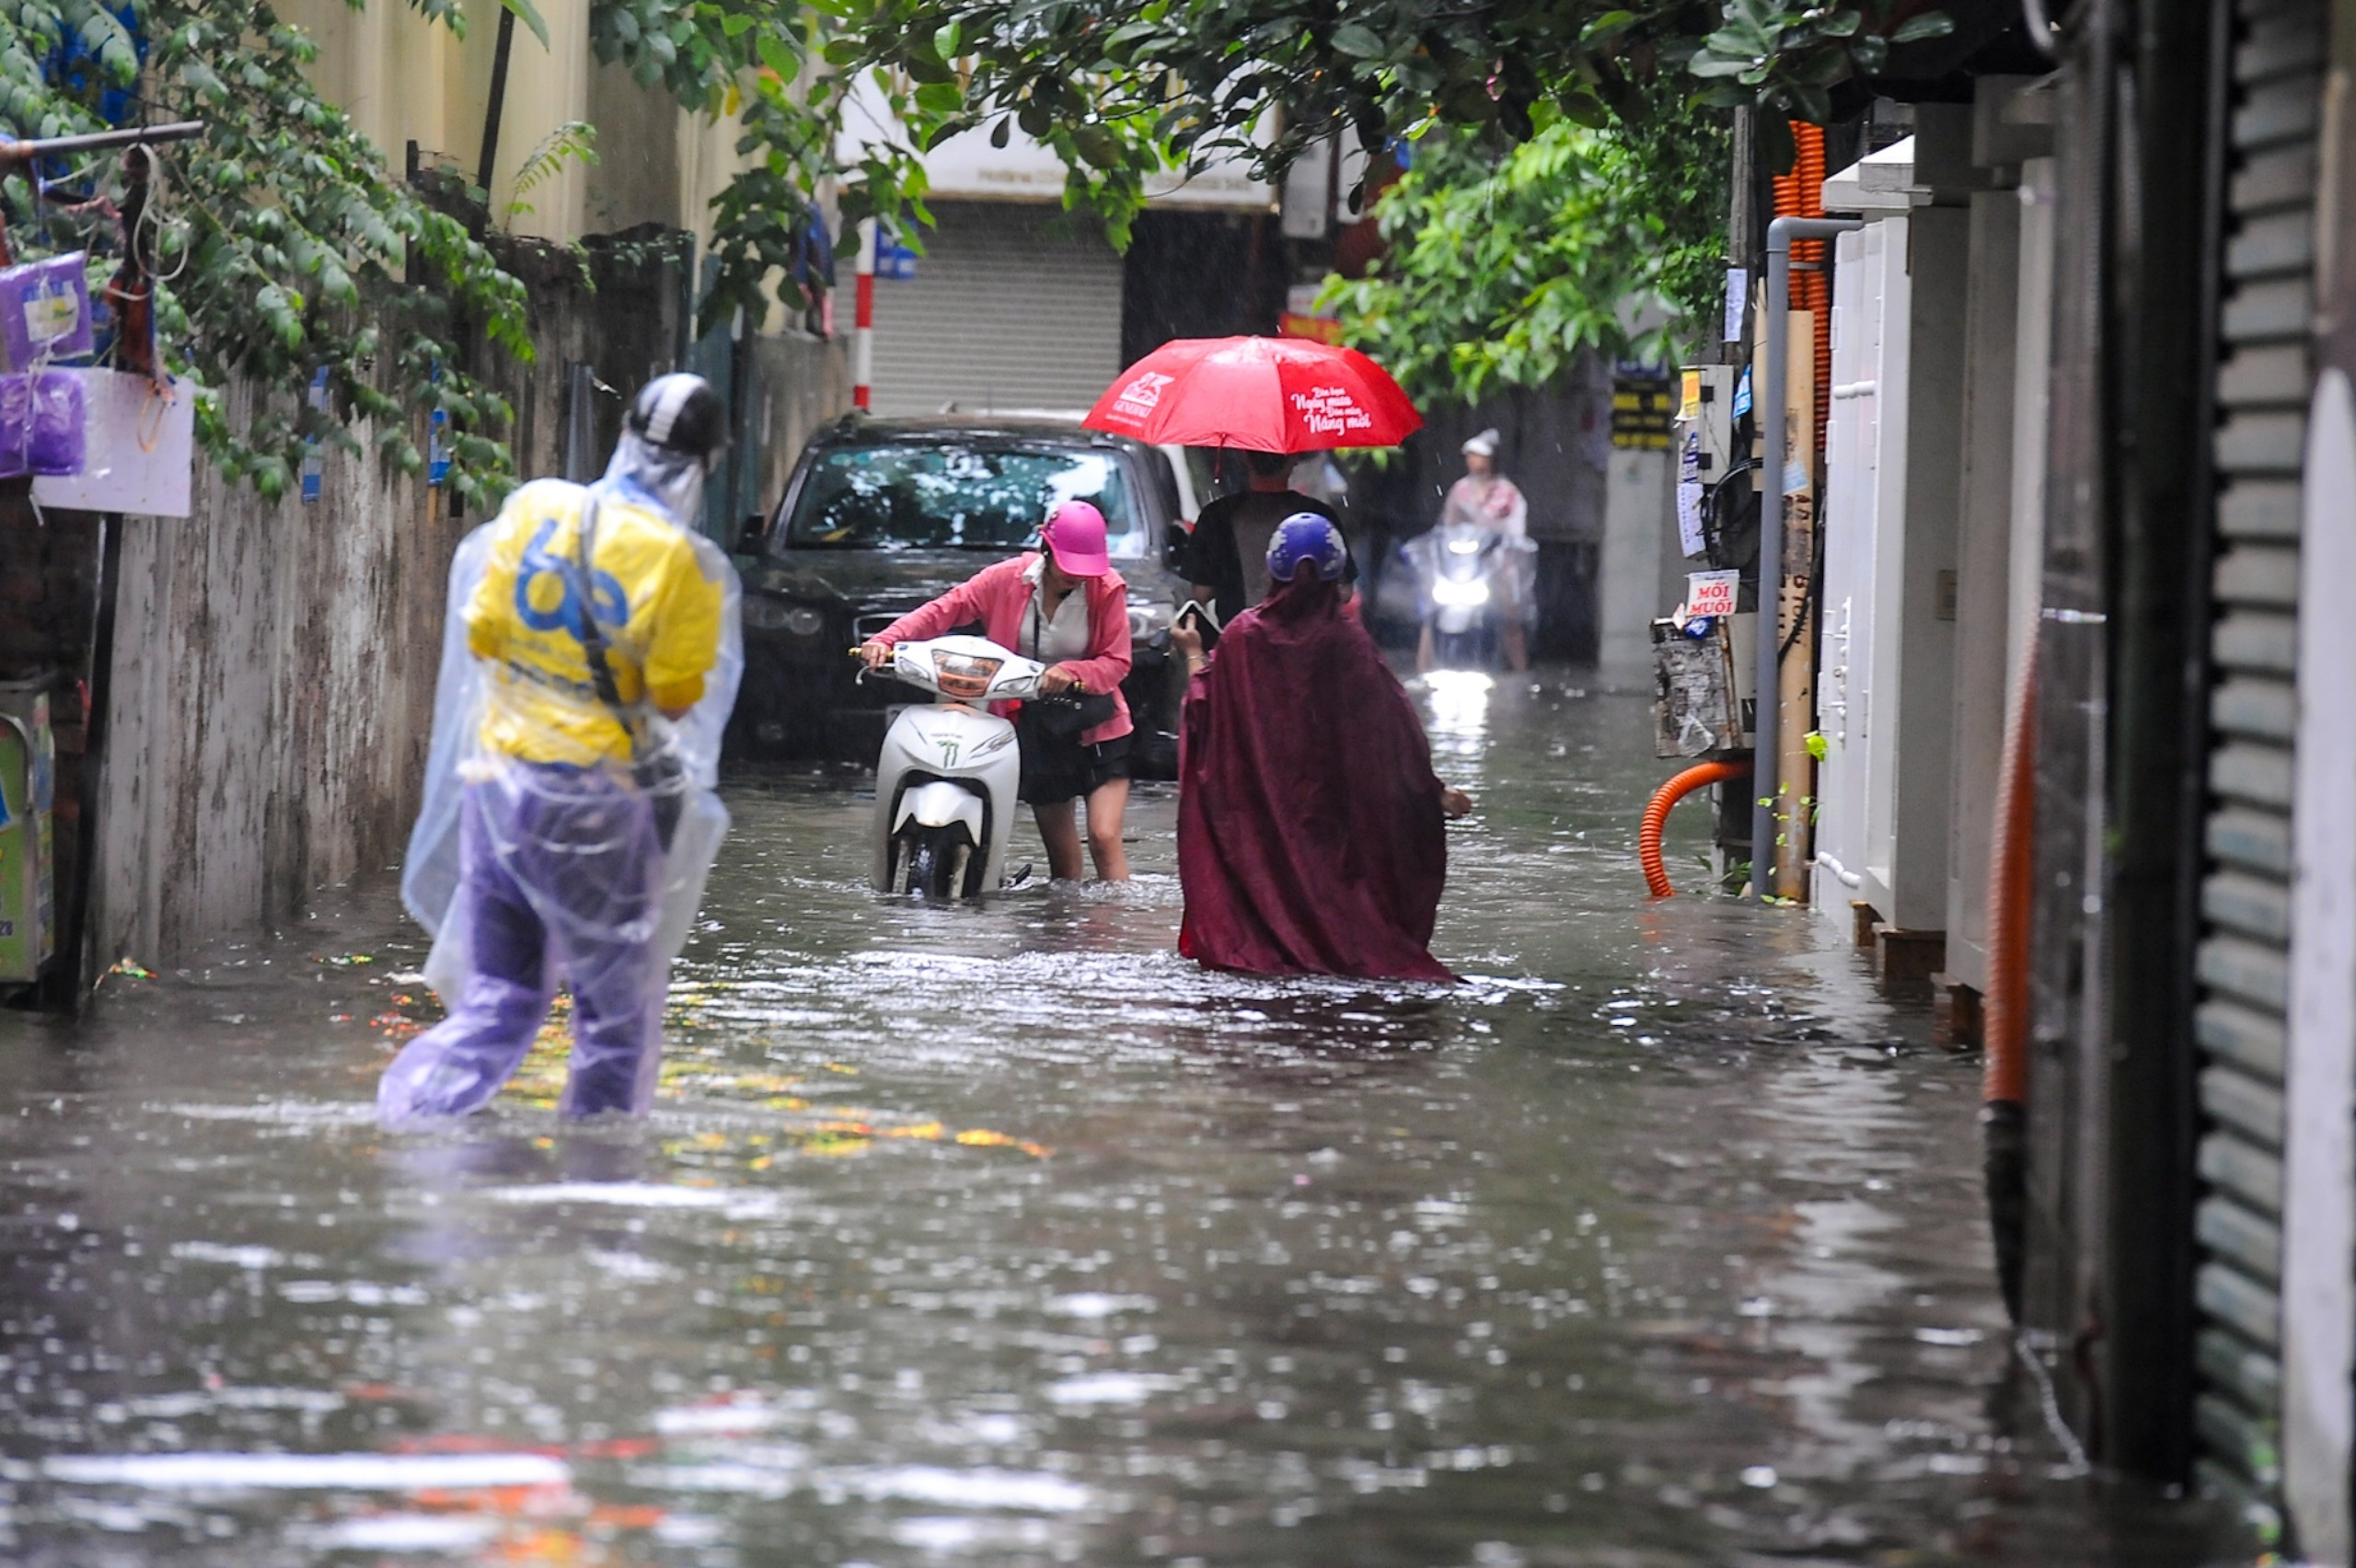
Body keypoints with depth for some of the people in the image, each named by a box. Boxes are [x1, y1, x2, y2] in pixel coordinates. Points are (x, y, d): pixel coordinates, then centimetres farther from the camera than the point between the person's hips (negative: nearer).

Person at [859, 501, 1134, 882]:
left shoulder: (1107, 589, -9)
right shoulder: (1008, 579, -5)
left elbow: (1117, 662, -10)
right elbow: (944, 610, -6)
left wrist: (1071, 672, -29)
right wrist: (886, 640, -19)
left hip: (1096, 726, -2)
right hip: (1035, 728, 2)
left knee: (1105, 837, -14)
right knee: (1060, 851, 6)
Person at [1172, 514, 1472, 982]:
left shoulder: (1242, 636, -9)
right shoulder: (1346, 640, -11)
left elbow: (1205, 715, -1)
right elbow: (1390, 726, -9)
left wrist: (1194, 655, 17)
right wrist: (1433, 791, 1)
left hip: (1255, 813, 1)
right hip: (1329, 811, -1)